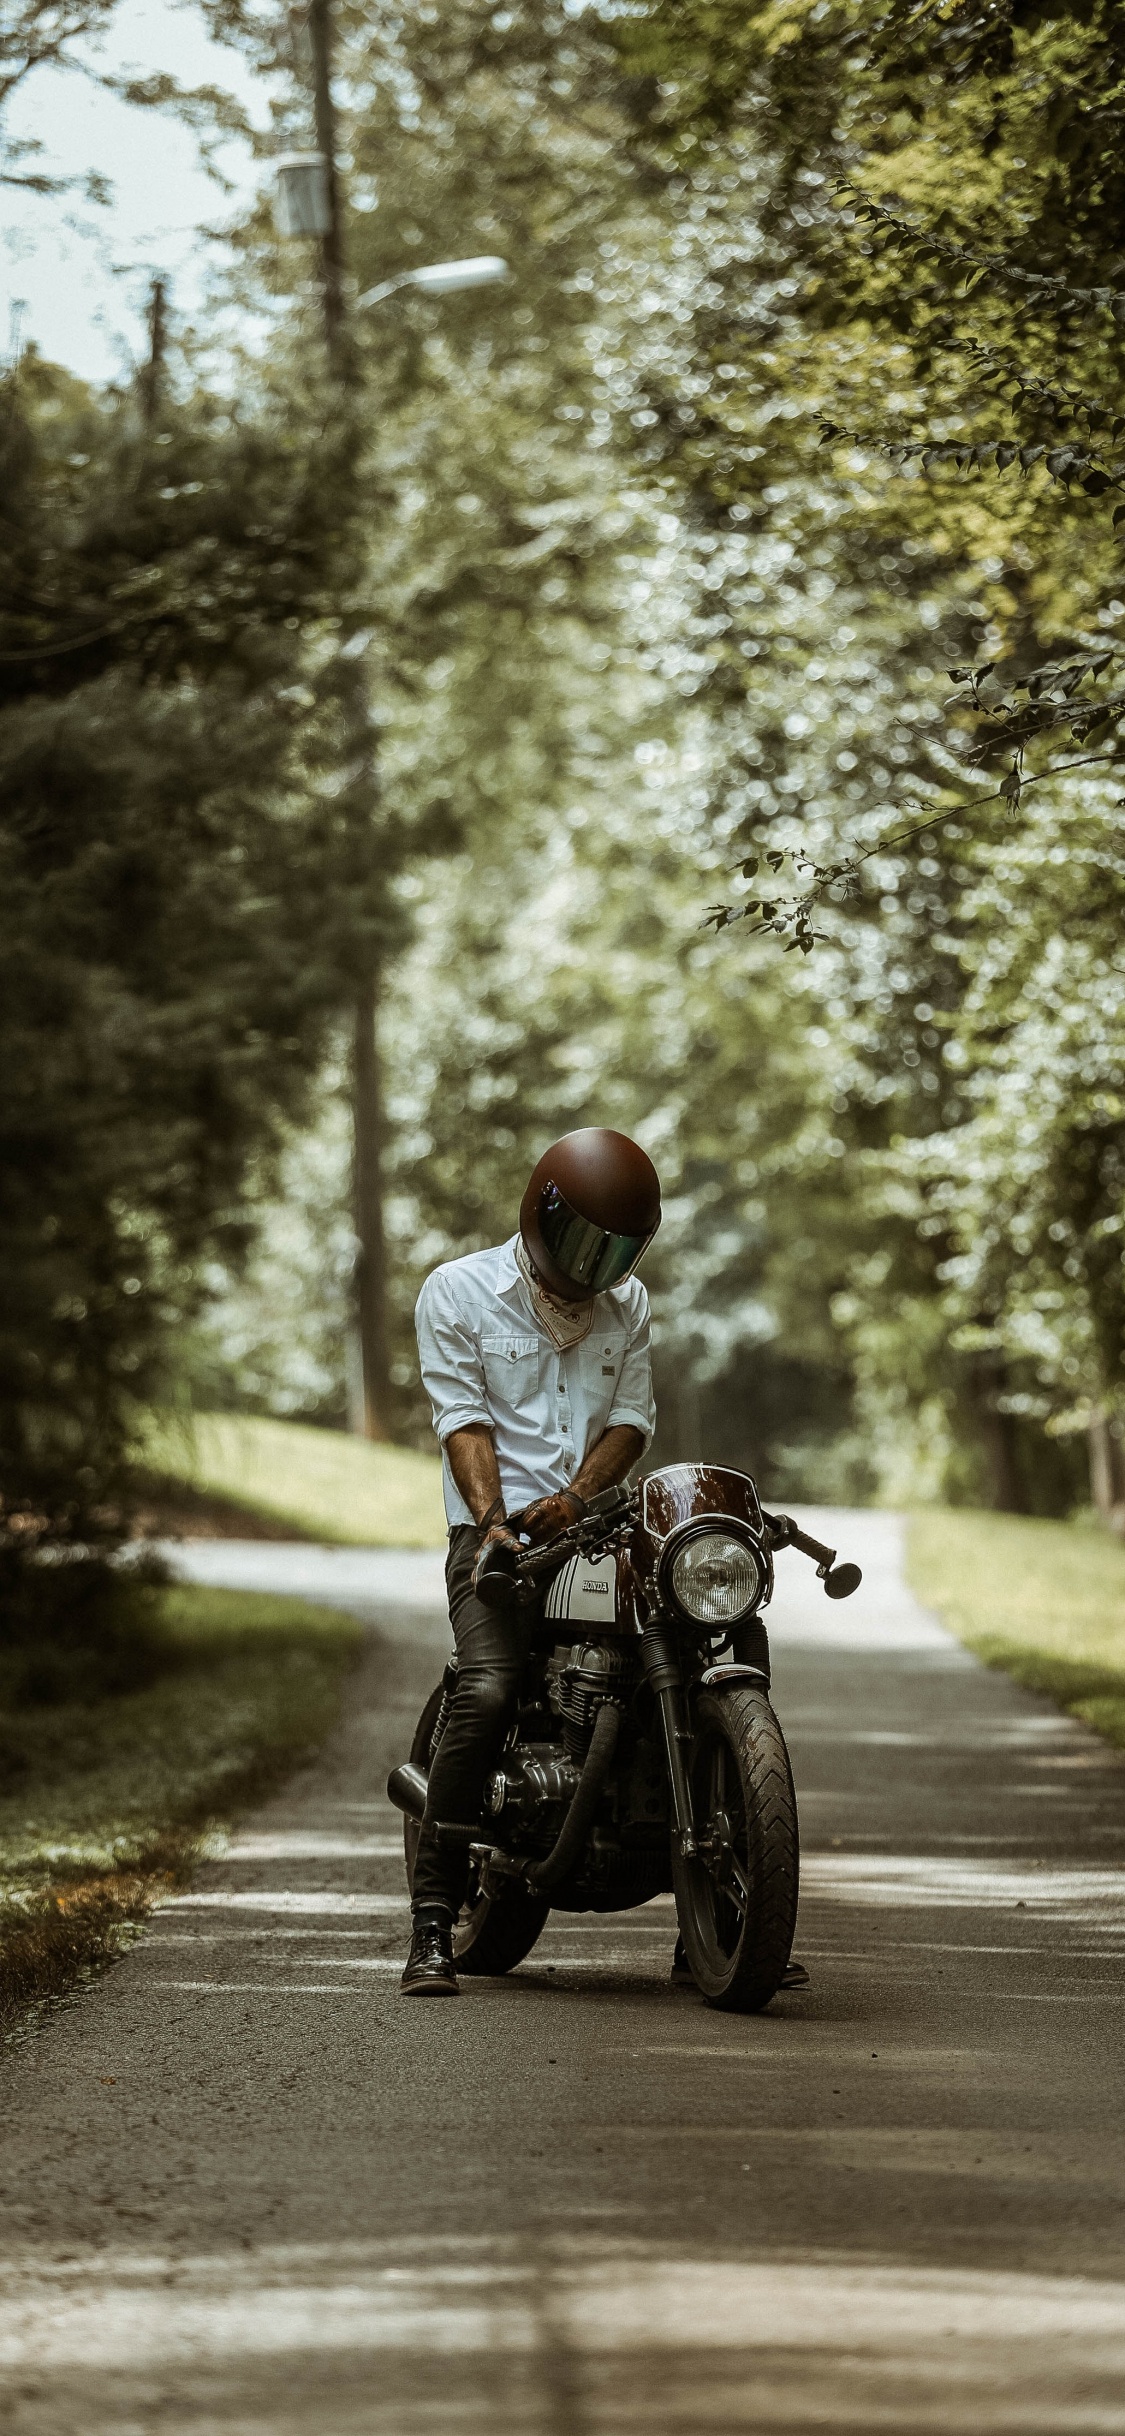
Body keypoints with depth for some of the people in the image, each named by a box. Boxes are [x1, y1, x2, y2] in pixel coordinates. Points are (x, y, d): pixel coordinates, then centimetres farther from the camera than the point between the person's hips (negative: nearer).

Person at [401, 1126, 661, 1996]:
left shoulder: (629, 1304, 19)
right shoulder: (460, 1291, 5)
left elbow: (632, 1419, 10)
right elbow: (465, 1419, -4)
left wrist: (575, 1497, -10)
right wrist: (494, 1522, -19)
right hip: (496, 1529, -4)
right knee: (488, 1695, -28)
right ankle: (432, 1924, -24)